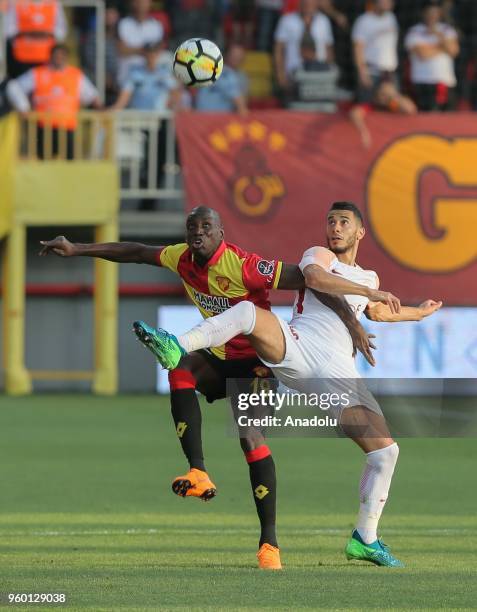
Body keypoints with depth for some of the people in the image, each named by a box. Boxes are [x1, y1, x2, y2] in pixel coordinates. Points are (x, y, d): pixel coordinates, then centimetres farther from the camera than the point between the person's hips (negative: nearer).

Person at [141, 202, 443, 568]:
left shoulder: (369, 279, 26)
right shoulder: (320, 255, 11)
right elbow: (314, 277, -15)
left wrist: (420, 312, 57)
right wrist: (368, 291, -19)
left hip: (338, 374, 4)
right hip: (296, 347, -4)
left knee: (386, 452, -6)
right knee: (249, 311, -32)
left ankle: (365, 540, 5)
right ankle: (178, 349, -45)